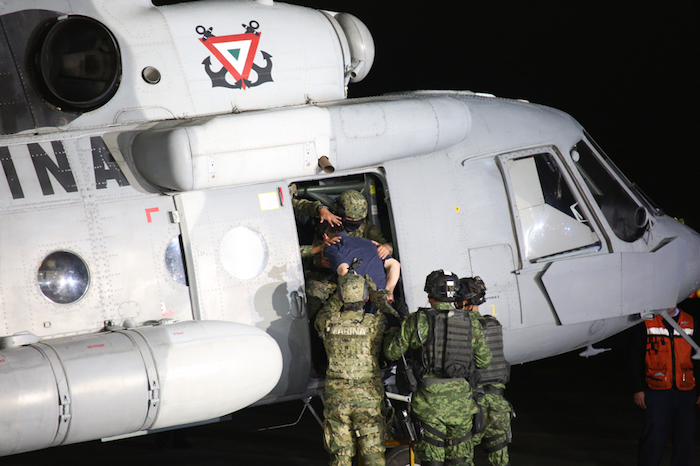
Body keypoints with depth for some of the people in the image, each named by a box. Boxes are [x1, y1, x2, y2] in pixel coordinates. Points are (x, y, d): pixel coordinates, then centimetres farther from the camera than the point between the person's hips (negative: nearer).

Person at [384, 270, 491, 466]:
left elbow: (392, 352, 3)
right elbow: (483, 361, 13)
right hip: (460, 398, 2)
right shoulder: (471, 324, 4)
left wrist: (392, 331, 22)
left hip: (431, 397, -2)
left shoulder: (418, 321, -5)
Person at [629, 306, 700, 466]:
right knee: (654, 436, -5)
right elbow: (636, 360, 4)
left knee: (685, 438, 5)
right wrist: (637, 390, -2)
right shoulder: (646, 324, 2)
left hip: (685, 393, 3)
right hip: (656, 392, -3)